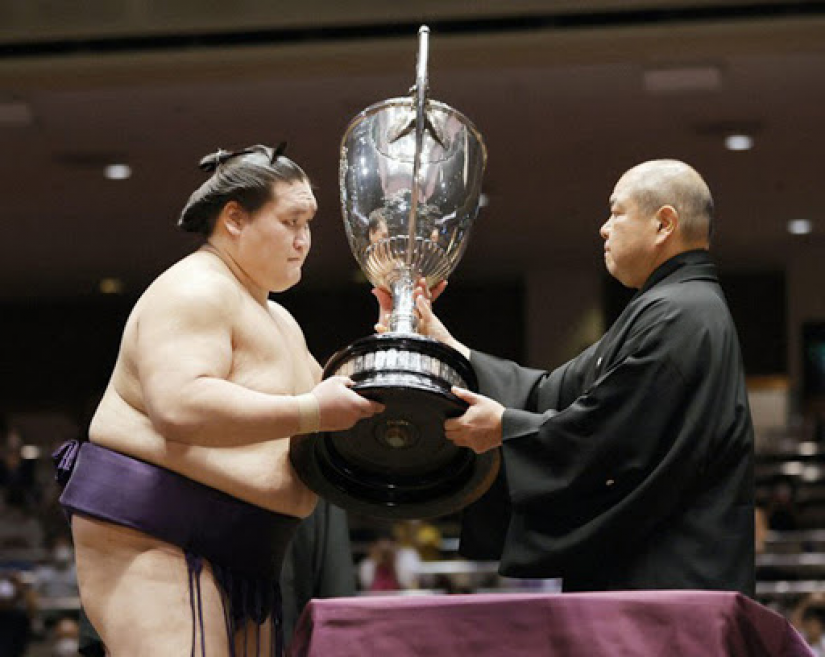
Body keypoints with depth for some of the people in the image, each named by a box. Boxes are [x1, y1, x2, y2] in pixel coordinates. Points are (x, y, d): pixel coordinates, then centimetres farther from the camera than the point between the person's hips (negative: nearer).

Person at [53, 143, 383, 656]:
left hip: (239, 554, 10)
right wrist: (309, 413, -26)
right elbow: (178, 407, -27)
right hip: (149, 537, -10)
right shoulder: (194, 291, -11)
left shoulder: (277, 319, 23)